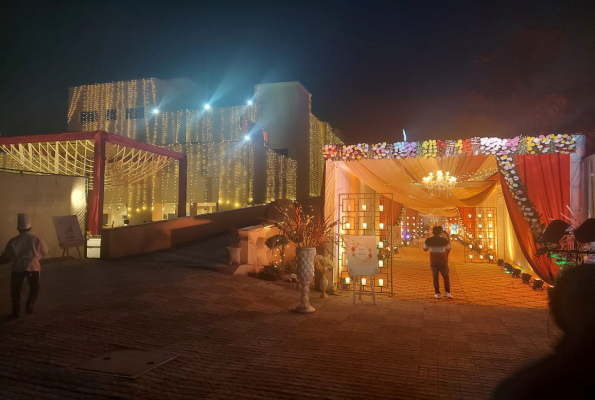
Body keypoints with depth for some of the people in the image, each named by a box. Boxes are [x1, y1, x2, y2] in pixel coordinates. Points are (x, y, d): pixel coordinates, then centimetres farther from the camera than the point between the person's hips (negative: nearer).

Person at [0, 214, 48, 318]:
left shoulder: (13, 241, -2)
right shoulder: (36, 239, -1)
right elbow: (44, 251, 12)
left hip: (18, 268, 0)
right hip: (33, 267, 0)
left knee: (15, 290, 14)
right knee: (34, 287, 16)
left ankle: (16, 311, 15)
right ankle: (30, 304, -3)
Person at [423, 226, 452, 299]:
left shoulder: (428, 240, -7)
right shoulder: (444, 240, -10)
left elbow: (425, 249, 8)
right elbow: (448, 249, 4)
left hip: (433, 261, 1)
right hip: (443, 261, -1)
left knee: (435, 277, 12)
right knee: (446, 276, 15)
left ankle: (437, 293, 8)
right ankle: (447, 292, 9)